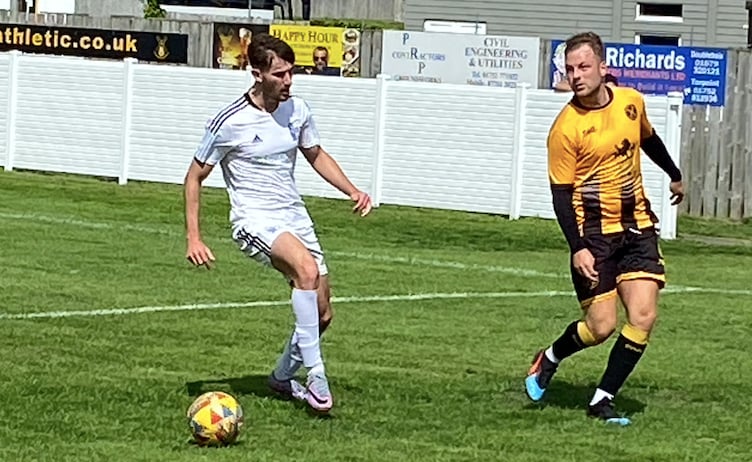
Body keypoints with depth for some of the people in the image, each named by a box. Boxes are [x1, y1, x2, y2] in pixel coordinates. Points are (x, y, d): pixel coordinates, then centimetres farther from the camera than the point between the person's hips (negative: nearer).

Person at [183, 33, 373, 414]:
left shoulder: (297, 110, 4)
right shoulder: (229, 123, -12)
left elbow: (316, 155, 22)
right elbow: (195, 177, -2)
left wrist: (352, 190, 7)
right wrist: (194, 239, -9)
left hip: (294, 217, 7)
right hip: (254, 220, -7)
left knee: (322, 314, 4)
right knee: (307, 268, -34)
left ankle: (283, 377, 30)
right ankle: (315, 375, -32)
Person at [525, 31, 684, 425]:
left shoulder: (631, 102, 1)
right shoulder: (566, 128, -14)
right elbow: (561, 193, -12)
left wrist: (674, 176, 39)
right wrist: (577, 248, -22)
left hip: (637, 226, 5)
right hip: (594, 233, -5)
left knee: (643, 317, -9)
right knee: (601, 326, -6)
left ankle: (602, 400, 2)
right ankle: (549, 360, 25)